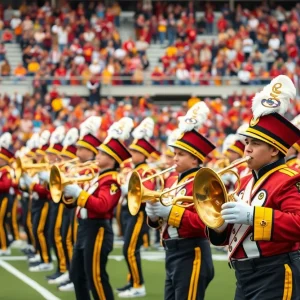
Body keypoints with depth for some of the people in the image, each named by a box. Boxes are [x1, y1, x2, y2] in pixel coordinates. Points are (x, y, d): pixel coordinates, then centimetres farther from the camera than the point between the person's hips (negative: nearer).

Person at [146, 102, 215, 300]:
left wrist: (171, 211, -25)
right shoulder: (174, 181, 15)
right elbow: (164, 219, 20)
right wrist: (154, 213, -2)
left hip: (192, 255, -9)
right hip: (172, 253, 9)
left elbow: (204, 222, -24)